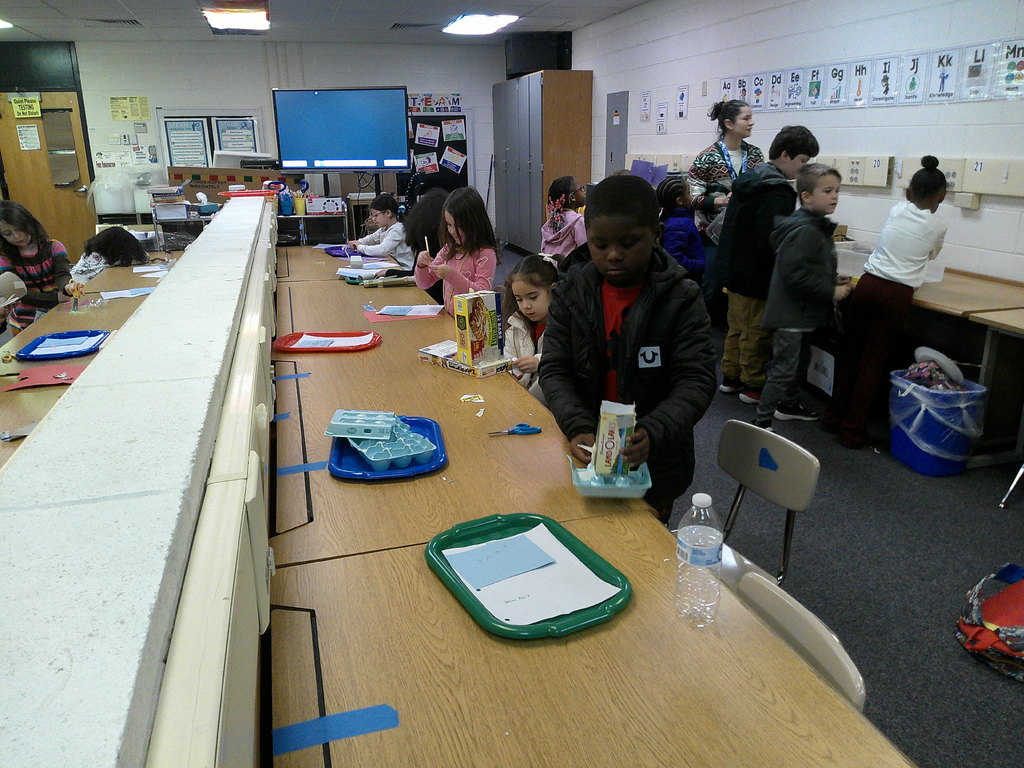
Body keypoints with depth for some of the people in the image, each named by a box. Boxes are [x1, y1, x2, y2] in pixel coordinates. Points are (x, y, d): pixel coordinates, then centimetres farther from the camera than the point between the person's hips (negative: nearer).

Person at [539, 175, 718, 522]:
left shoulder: (681, 299, -13)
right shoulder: (570, 294, -6)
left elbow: (696, 381, -17)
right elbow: (554, 371, -8)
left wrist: (653, 432, -35)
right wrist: (578, 428, -25)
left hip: (655, 464, -1)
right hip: (587, 455, 2)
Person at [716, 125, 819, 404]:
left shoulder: (748, 180, 11)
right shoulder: (778, 193, -20)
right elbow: (774, 242, -26)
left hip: (734, 269, 9)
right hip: (757, 277, -9)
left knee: (737, 327, 18)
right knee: (756, 332, 3)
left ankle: (730, 377, 27)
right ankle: (753, 385, 13)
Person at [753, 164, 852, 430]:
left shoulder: (818, 227, 11)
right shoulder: (804, 231, -22)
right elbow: (795, 275, -29)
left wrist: (833, 280, 8)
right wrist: (831, 292, -21)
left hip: (803, 314, 11)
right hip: (791, 315, -11)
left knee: (799, 362, 24)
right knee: (783, 370, -6)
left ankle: (789, 405, 42)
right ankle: (761, 422, 2)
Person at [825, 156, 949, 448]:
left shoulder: (896, 211, 7)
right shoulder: (938, 226, 3)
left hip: (868, 285, 2)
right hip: (897, 295, -2)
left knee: (849, 353, 12)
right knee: (873, 362, 3)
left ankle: (834, 416, 22)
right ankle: (852, 429, 7)